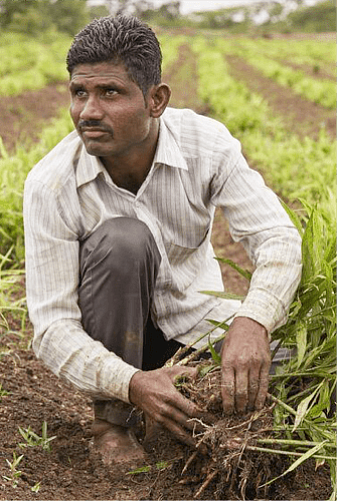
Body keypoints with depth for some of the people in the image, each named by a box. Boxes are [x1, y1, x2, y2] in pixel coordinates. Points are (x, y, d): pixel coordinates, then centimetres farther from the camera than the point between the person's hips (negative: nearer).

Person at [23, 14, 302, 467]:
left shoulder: (207, 144, -20)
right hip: (111, 333, -2)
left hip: (193, 312, 2)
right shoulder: (50, 184, -25)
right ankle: (112, 418, -15)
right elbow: (52, 328, -25)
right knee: (122, 239, -35)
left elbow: (278, 238, -25)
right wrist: (131, 383, -43)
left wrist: (252, 322, -46)